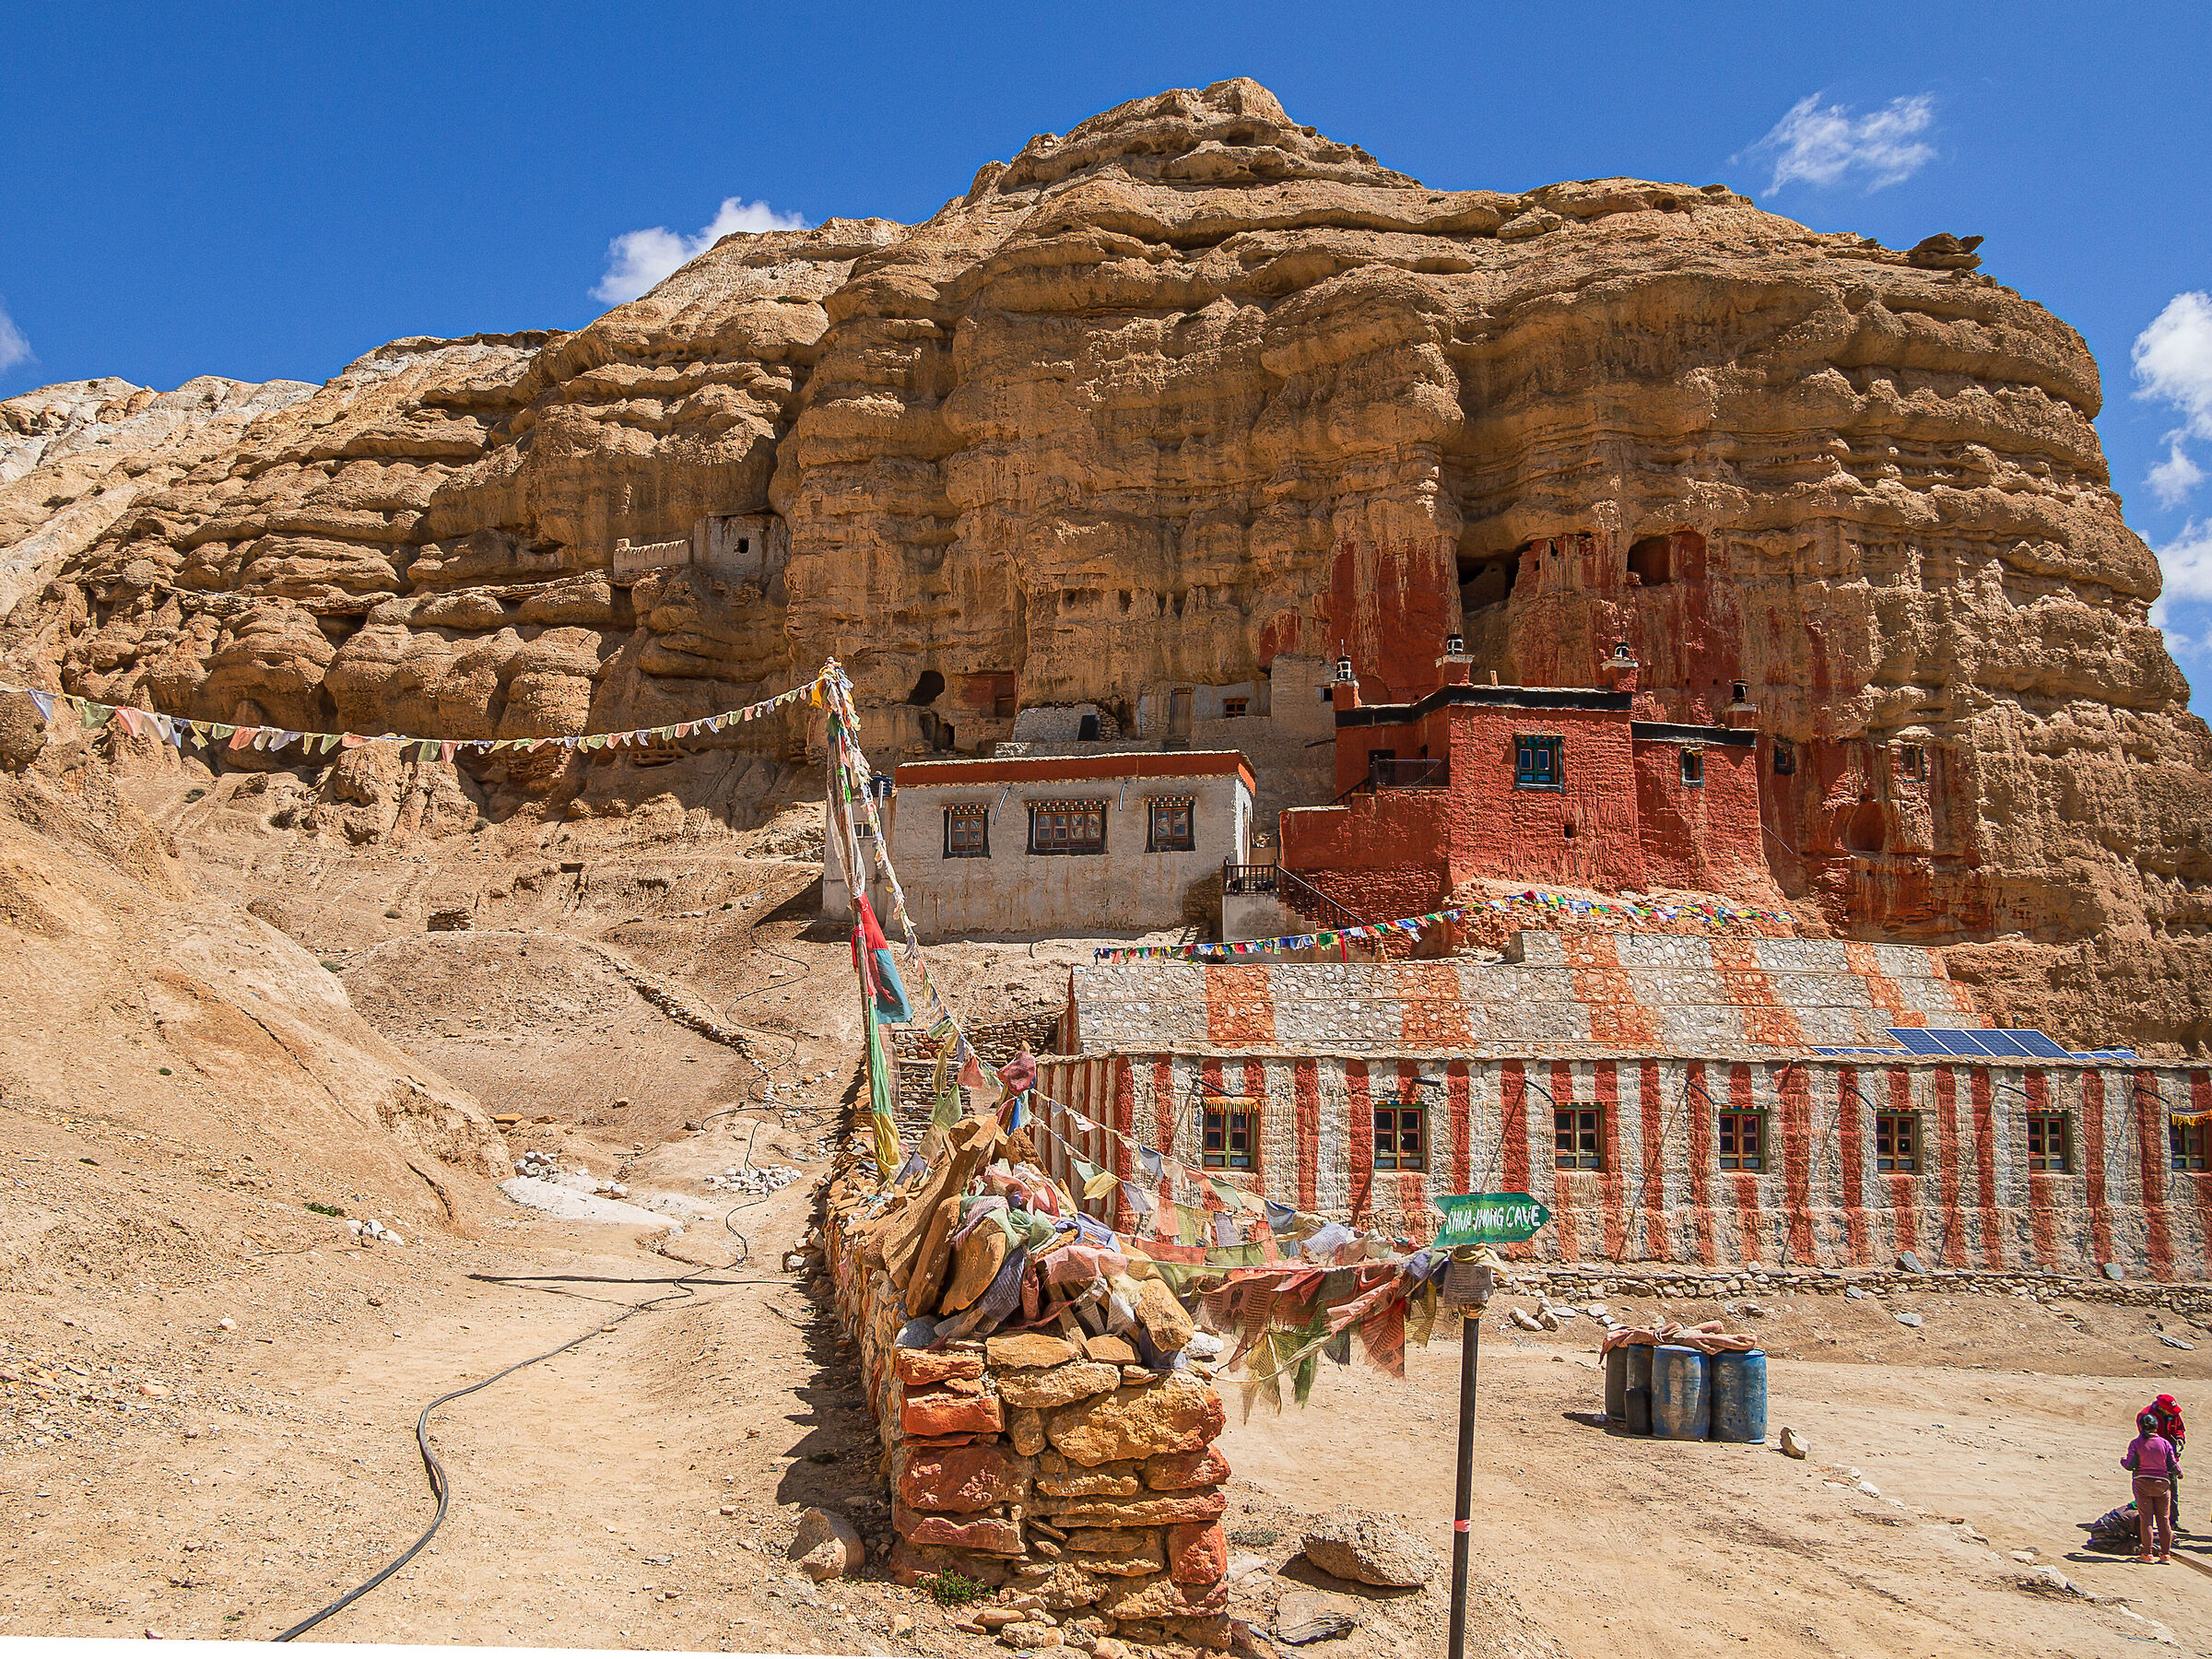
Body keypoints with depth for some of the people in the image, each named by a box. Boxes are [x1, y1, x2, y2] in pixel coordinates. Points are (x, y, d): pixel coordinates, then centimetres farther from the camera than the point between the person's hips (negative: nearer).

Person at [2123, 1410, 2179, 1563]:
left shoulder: (2135, 1443, -5)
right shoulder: (2165, 1443, 0)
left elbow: (2131, 1466, -9)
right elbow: (2172, 1466, -1)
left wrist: (2122, 1460, 13)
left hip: (2143, 1483, -2)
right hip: (2163, 1483, 2)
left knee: (2145, 1518, 2)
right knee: (2164, 1518, 11)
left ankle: (2147, 1553, 1)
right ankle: (2166, 1553, 12)